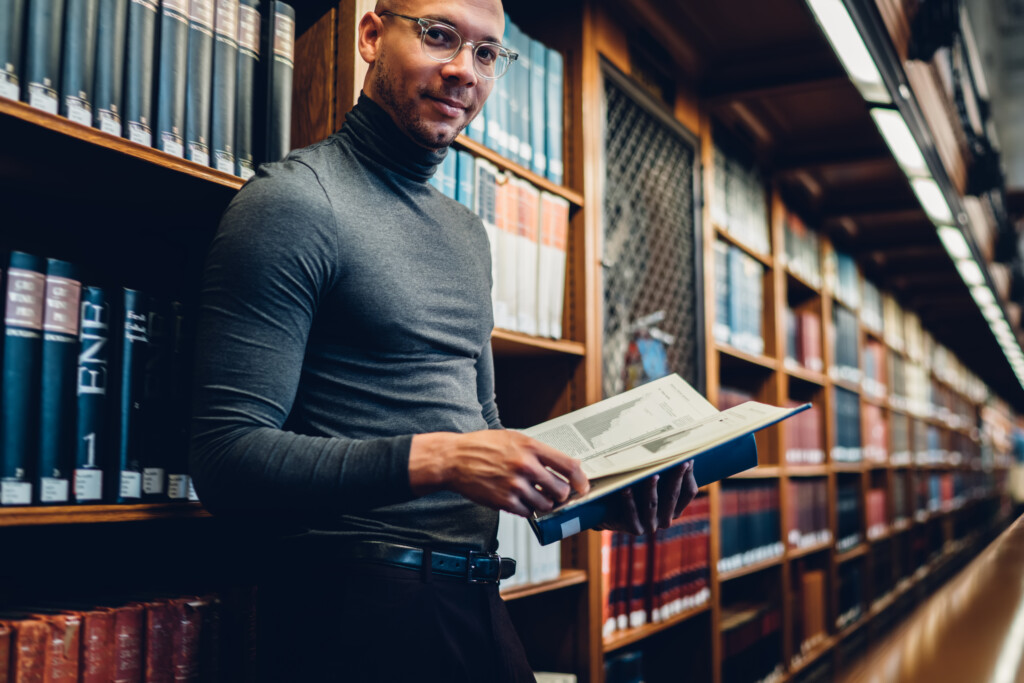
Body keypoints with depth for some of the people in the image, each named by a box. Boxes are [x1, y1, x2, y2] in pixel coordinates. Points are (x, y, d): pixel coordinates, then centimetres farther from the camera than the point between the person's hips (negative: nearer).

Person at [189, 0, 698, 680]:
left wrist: (598, 487, 3)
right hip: (356, 607, -8)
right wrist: (435, 459, -27)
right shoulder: (295, 200, -12)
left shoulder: (468, 232, 14)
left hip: (477, 598, 8)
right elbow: (228, 457, -18)